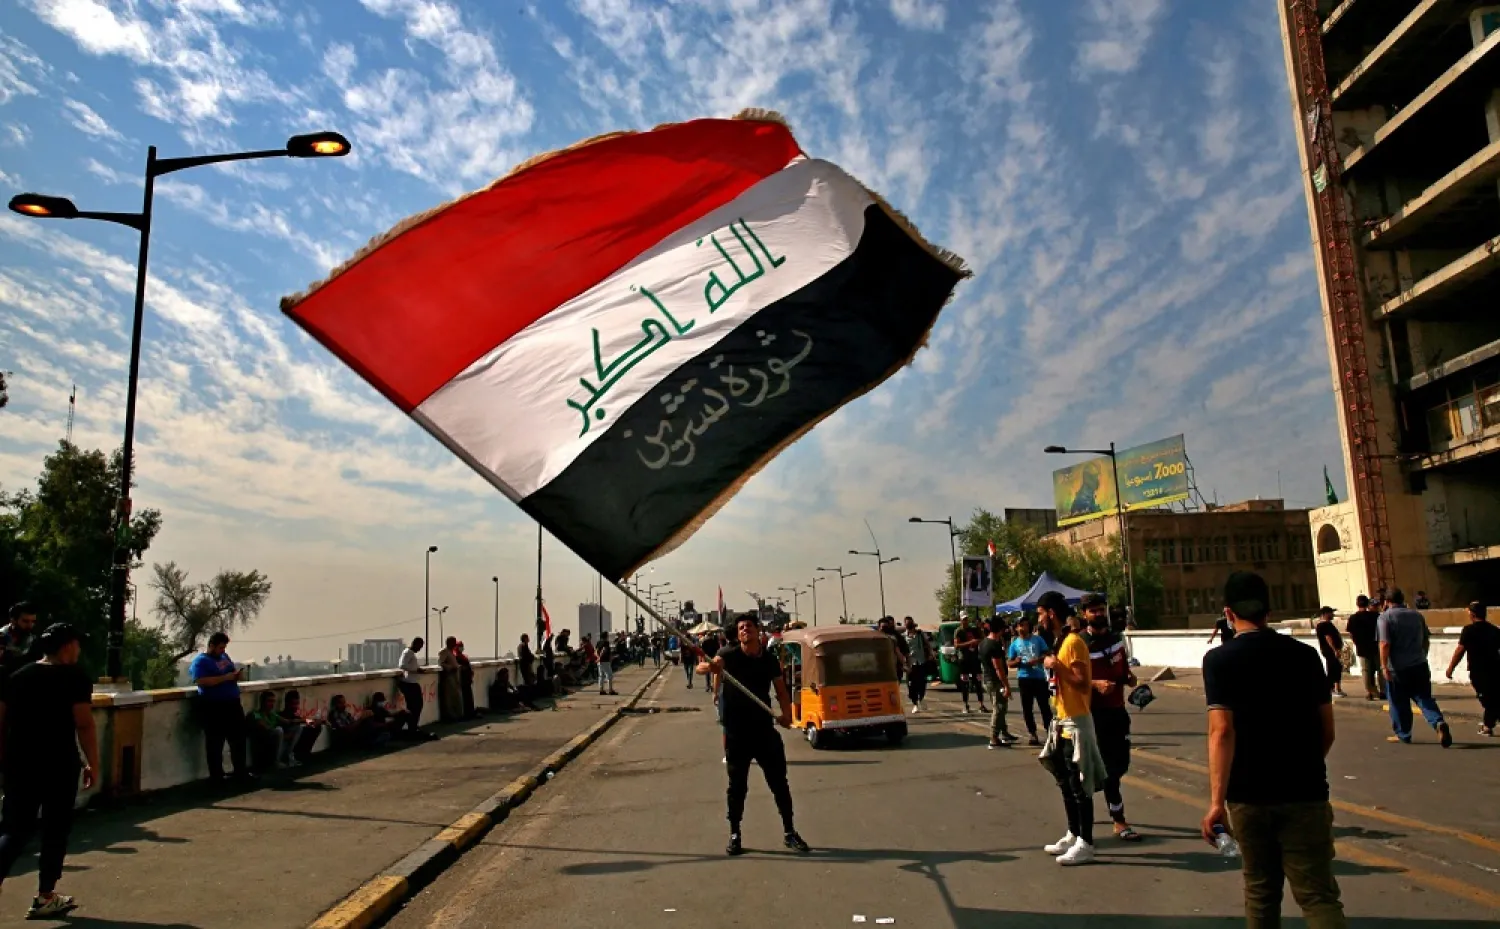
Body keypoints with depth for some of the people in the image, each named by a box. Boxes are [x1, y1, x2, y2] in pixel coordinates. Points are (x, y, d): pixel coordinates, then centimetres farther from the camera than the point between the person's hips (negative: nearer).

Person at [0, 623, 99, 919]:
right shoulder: (74, 677, -10)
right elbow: (84, 725, -13)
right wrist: (93, 763, -5)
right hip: (58, 765, -5)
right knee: (55, 829, 9)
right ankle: (44, 898, 16)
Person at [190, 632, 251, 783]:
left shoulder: (224, 656, 15)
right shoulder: (200, 661, -9)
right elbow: (202, 681, -23)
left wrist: (237, 675, 2)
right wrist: (226, 677, -23)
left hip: (232, 704, 8)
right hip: (213, 707, -8)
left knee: (239, 739, 12)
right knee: (215, 742, 1)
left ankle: (241, 772, 22)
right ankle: (216, 776, 10)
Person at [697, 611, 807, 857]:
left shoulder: (769, 659, 1)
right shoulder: (729, 654, -8)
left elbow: (781, 691, 8)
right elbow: (701, 667, -25)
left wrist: (786, 713, -12)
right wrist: (708, 666, -51)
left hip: (765, 729, 2)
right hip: (736, 732, -2)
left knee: (779, 783, 7)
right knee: (737, 786, 7)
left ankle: (789, 833, 20)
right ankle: (734, 835, 22)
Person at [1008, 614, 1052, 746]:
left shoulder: (1038, 639, 1)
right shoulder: (1014, 644, 4)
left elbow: (1047, 654, 2)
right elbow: (1009, 662, 6)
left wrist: (1037, 659, -15)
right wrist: (1016, 662, -16)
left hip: (1039, 676, -1)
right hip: (1024, 678, 1)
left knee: (1044, 705, 2)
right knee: (1027, 708, 5)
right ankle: (1033, 733, 14)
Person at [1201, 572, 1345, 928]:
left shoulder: (1219, 660, -7)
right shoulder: (1304, 654, 2)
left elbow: (1221, 731, -17)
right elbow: (1327, 729, 7)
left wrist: (1217, 800, -19)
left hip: (1249, 795, -1)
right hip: (1305, 792, 1)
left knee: (1261, 891, 16)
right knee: (1318, 895, 1)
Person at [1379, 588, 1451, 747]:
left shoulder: (1385, 617, -10)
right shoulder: (1417, 615, 8)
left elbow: (1385, 644, -18)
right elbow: (1426, 639, 17)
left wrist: (1384, 666, -15)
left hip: (1398, 668, -5)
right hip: (1420, 665, 5)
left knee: (1399, 703, 7)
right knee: (1424, 698, 9)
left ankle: (1403, 735, 16)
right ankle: (1439, 723, -15)